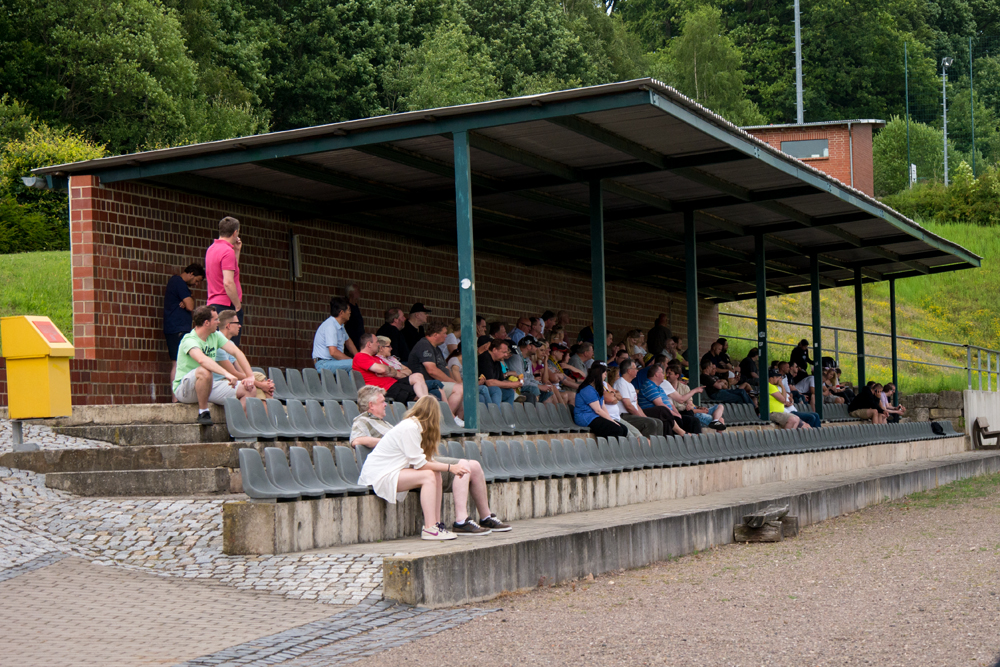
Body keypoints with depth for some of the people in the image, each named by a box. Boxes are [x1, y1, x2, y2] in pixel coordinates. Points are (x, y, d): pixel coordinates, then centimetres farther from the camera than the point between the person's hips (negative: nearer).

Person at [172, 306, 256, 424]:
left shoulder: (216, 336, 5)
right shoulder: (189, 341, -21)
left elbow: (236, 352, 0)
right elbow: (202, 360, -40)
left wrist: (250, 376, -14)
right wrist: (227, 374, -51)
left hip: (209, 387, 7)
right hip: (184, 389, -7)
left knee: (249, 389, -8)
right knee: (205, 371, -40)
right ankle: (203, 413, -23)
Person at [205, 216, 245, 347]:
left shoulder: (211, 249, 17)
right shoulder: (227, 251, -13)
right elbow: (228, 282, -21)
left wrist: (237, 251, 22)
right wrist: (238, 306, -15)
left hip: (213, 304, 9)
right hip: (227, 305, -9)